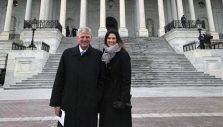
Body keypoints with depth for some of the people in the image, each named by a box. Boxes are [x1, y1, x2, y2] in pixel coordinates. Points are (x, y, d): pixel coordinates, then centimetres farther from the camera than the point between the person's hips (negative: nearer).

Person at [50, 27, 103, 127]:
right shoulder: (67, 54, 2)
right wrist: (56, 103, 2)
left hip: (90, 105, -1)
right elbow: (59, 79, 3)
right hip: (68, 104, 1)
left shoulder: (98, 55, -1)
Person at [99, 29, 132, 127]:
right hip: (105, 97, 5)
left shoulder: (123, 54, -9)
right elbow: (103, 76, 11)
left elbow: (126, 78, -13)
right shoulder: (104, 55, 8)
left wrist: (124, 99, -17)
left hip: (118, 95, -5)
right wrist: (100, 95, 8)